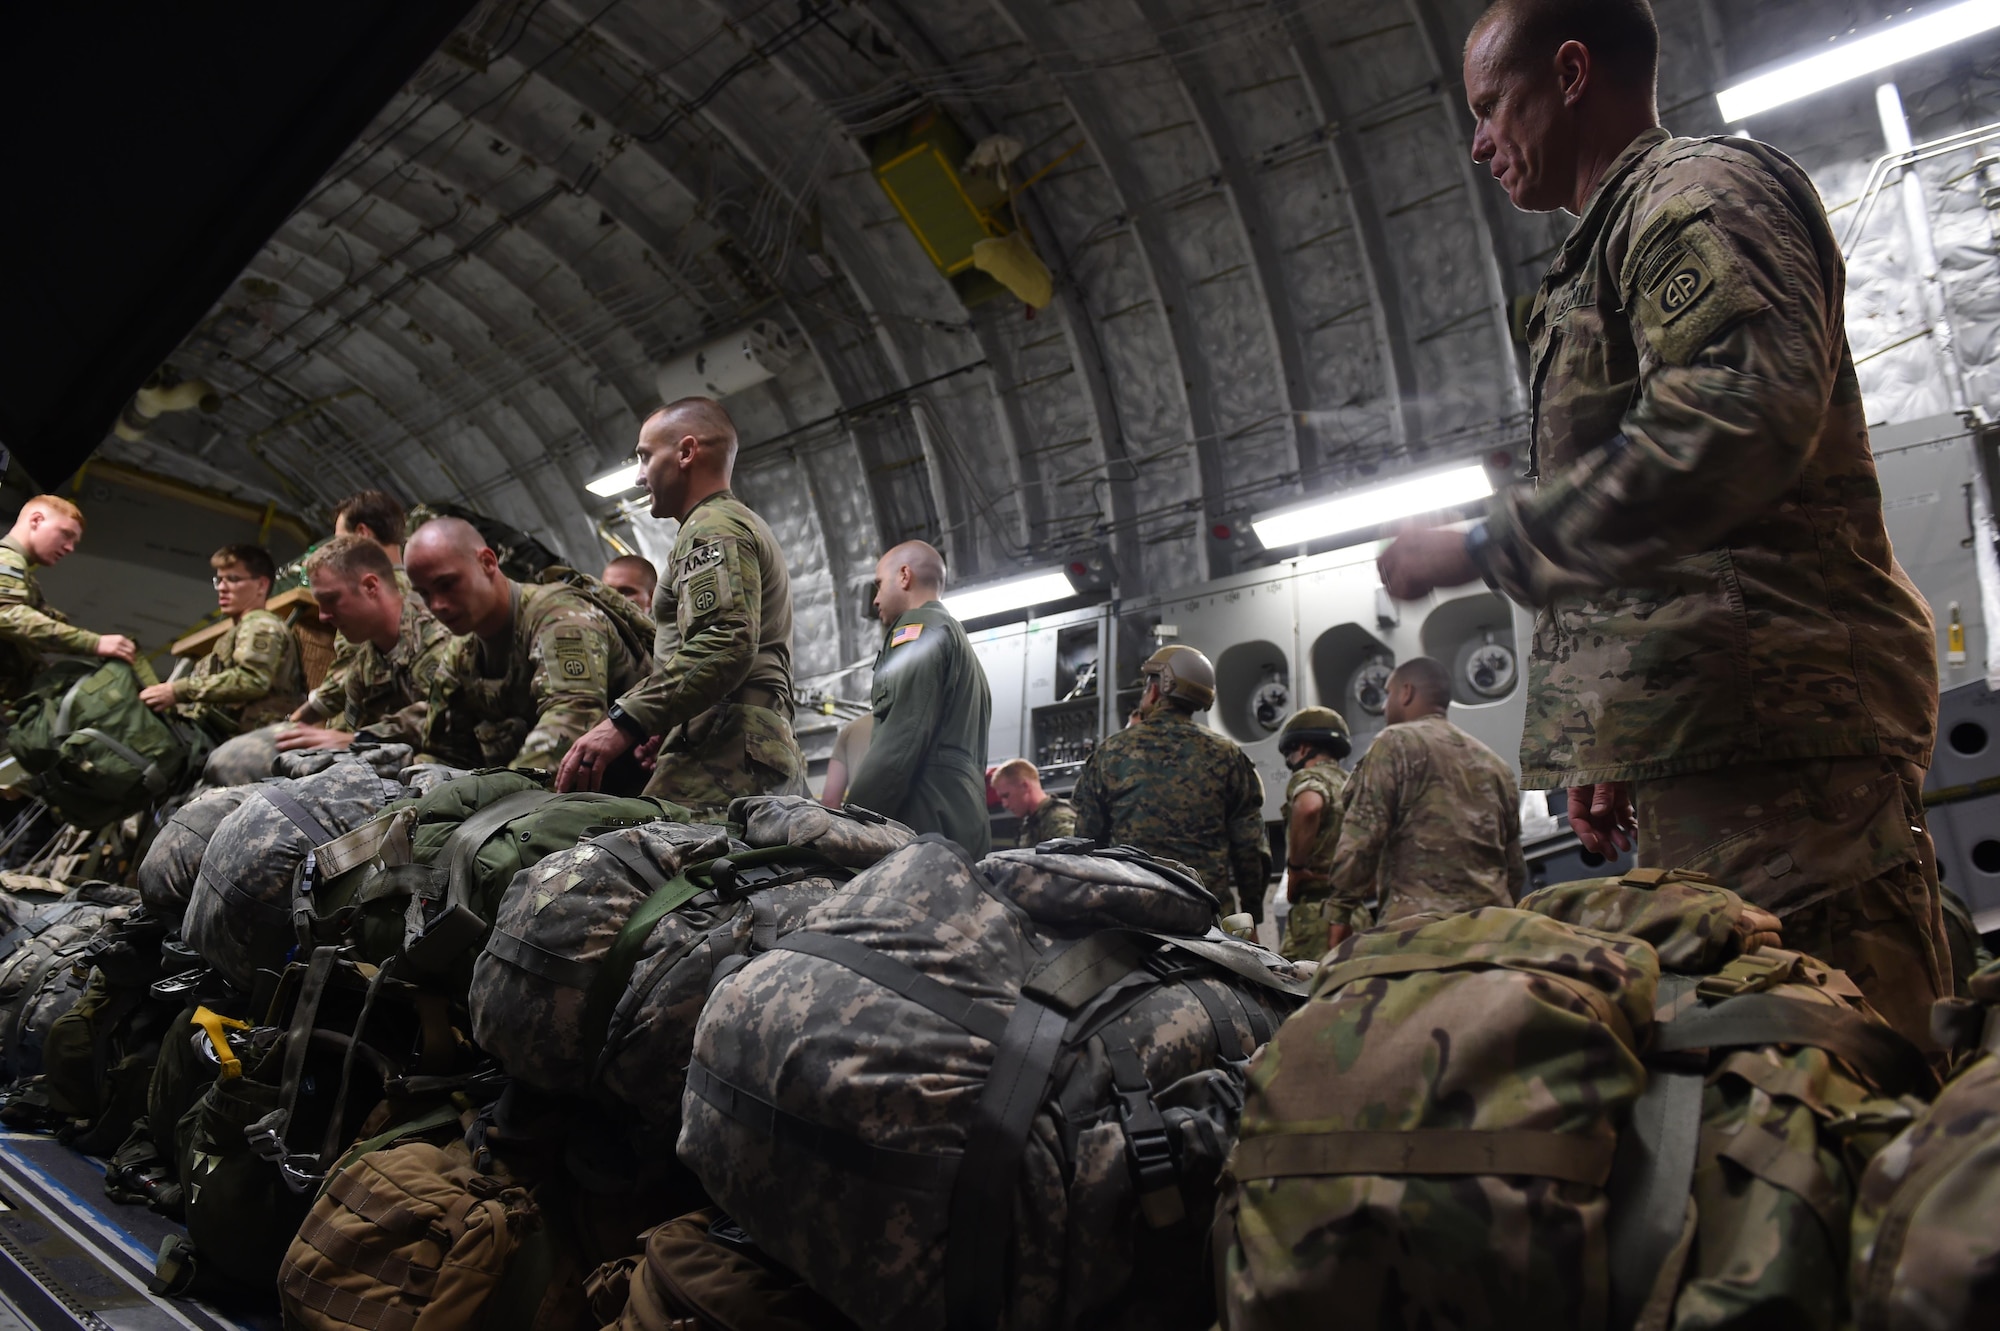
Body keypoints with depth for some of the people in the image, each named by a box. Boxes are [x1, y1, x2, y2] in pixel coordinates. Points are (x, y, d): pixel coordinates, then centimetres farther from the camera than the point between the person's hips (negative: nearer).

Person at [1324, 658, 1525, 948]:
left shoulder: (1396, 743, 1)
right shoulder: (1496, 763, 22)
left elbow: (1361, 839, -9)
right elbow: (1515, 865, 23)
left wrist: (1339, 913, -6)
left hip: (1415, 924, -7)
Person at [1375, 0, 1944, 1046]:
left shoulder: (1701, 189, 0)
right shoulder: (1613, 250, 30)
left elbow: (1740, 418, -22)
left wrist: (1483, 548, -14)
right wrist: (1616, 751, 24)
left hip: (1766, 732, -10)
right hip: (1700, 747, 10)